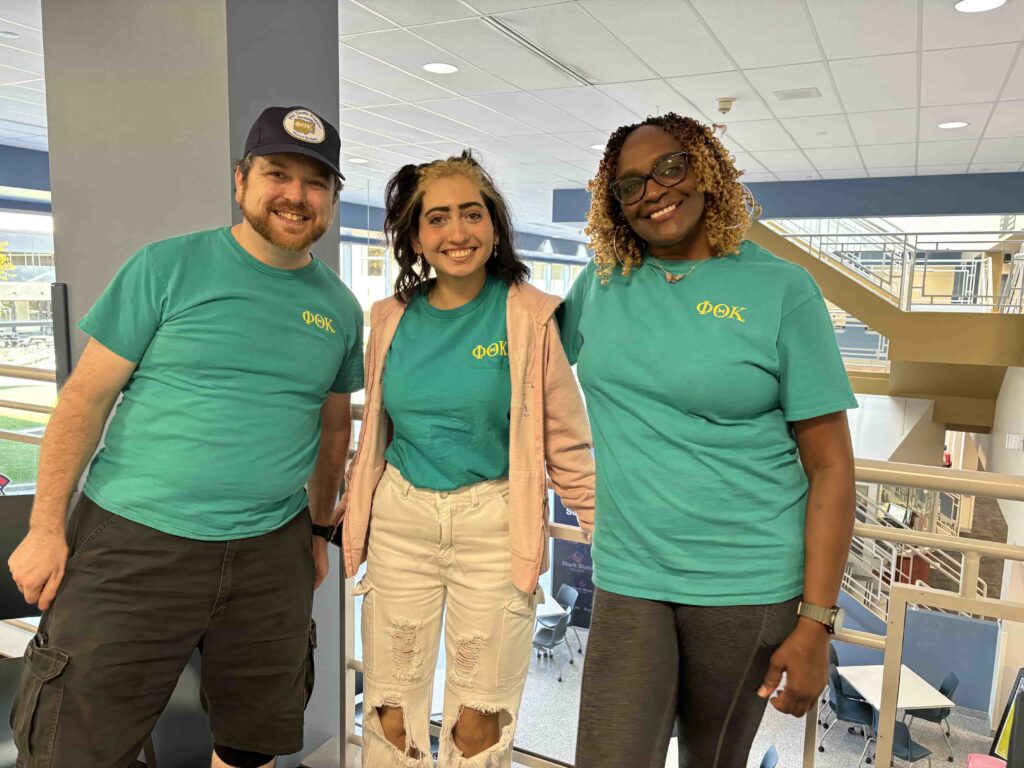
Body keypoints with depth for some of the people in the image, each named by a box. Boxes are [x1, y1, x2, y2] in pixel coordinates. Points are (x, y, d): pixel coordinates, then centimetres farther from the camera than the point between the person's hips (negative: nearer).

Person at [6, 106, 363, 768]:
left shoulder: (340, 308, 6)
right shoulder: (168, 267, -5)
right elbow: (87, 396, -3)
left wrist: (320, 531, 18)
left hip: (271, 553, 3)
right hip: (134, 542, -3)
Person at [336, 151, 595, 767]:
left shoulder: (532, 317, -8)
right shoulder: (392, 320, 4)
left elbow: (566, 442, -4)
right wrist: (350, 506, 17)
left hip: (494, 524, -3)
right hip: (400, 518, 4)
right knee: (391, 715, 14)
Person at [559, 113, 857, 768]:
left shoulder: (780, 288, -7)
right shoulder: (603, 281, 2)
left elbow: (831, 467, -8)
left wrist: (816, 624, -11)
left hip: (749, 587, -1)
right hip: (630, 578, 2)